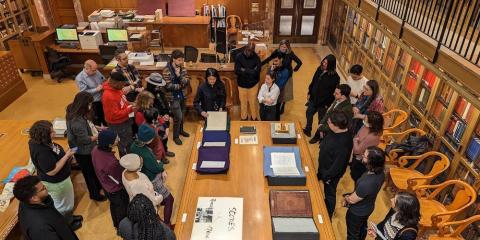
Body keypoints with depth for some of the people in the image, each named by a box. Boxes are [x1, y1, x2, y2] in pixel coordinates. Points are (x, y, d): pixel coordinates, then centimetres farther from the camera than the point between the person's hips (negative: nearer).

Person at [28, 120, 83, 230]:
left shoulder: (38, 142, -9)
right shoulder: (42, 152, -38)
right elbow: (51, 171, -32)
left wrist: (64, 154, -3)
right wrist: (66, 156, -28)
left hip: (57, 179, 9)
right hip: (56, 182, -9)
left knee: (65, 202, 31)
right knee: (63, 205, 18)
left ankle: (69, 218, 54)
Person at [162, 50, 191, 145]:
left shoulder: (182, 69, 1)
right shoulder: (167, 71, -17)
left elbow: (187, 81, -5)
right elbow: (168, 85, -21)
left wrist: (179, 75, -23)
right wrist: (180, 86, -12)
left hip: (182, 95, 6)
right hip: (173, 97, -6)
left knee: (182, 115, 19)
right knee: (178, 117, -4)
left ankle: (180, 130, 43)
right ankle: (176, 136, 14)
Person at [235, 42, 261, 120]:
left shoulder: (256, 58, -12)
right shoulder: (239, 57, -11)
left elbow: (257, 72, -20)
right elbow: (237, 71, -18)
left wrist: (245, 70, -19)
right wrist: (250, 71, -19)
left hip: (253, 84, 0)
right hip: (242, 84, 1)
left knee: (253, 102, 12)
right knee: (243, 102, 15)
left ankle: (254, 117, 35)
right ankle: (244, 117, 36)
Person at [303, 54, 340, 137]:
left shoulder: (335, 77, -23)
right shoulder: (320, 69, -6)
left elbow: (333, 92, -17)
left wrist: (327, 104, -14)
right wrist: (309, 93, 9)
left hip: (323, 102, -6)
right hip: (313, 98, 6)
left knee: (321, 119, 12)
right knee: (309, 113, 23)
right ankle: (308, 130, 46)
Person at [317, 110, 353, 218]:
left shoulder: (344, 142, -39)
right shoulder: (335, 131, -14)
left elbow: (339, 164, -29)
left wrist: (327, 176, -20)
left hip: (332, 173, -8)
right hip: (324, 167, 8)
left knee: (329, 194, 15)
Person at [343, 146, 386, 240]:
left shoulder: (366, 184, -44)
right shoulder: (380, 173, -19)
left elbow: (352, 200, -25)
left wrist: (346, 197, -5)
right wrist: (350, 195, -1)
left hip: (357, 212, -7)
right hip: (369, 208, 7)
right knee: (362, 227, 34)